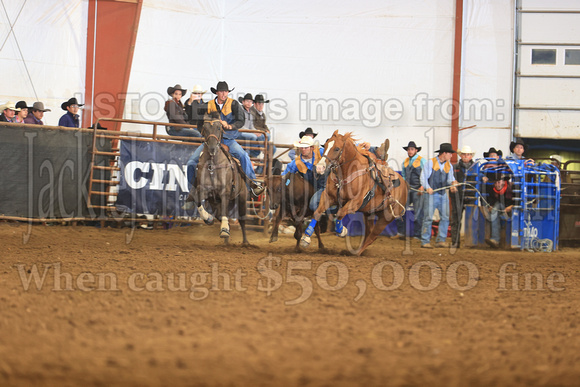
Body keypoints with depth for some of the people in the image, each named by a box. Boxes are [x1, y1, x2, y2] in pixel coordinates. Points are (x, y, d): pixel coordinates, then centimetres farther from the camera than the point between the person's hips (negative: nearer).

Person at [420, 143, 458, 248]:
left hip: (443, 194, 6)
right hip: (431, 194, -5)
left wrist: (452, 182, -16)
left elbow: (450, 177, 7)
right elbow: (423, 177, -7)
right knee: (428, 218, -7)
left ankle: (440, 240, 8)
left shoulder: (449, 165, 13)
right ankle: (425, 242, -3)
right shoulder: (431, 163, -3)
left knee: (445, 217, 1)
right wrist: (427, 187, -21)